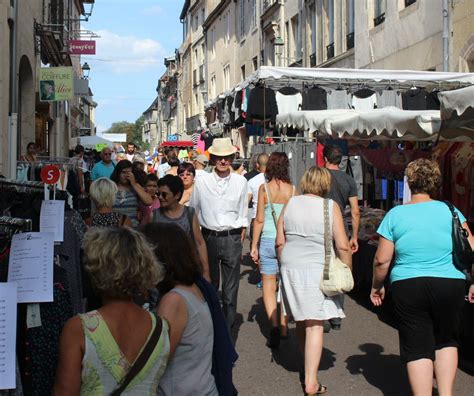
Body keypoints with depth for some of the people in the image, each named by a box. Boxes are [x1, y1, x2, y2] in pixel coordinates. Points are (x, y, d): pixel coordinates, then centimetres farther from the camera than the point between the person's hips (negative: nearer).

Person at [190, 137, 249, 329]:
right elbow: (192, 211, 9)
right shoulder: (202, 182, 0)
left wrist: (241, 239, 8)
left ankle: (227, 328, 12)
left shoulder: (240, 182, 2)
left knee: (230, 289, 2)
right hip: (209, 238, 1)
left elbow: (243, 213, 8)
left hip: (232, 239, 0)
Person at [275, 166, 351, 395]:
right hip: (317, 270, -4)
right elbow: (342, 245, -8)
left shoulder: (291, 204, 6)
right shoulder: (330, 206, -5)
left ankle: (308, 365, 33)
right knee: (315, 324, -2)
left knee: (302, 320, 18)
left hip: (291, 267, 4)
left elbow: (279, 242, 8)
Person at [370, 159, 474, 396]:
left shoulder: (395, 214, 0)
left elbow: (381, 260, -1)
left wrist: (377, 286, 13)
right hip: (450, 285, 1)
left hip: (407, 287, -1)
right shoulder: (449, 210, 2)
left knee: (417, 348, 6)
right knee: (446, 341, 20)